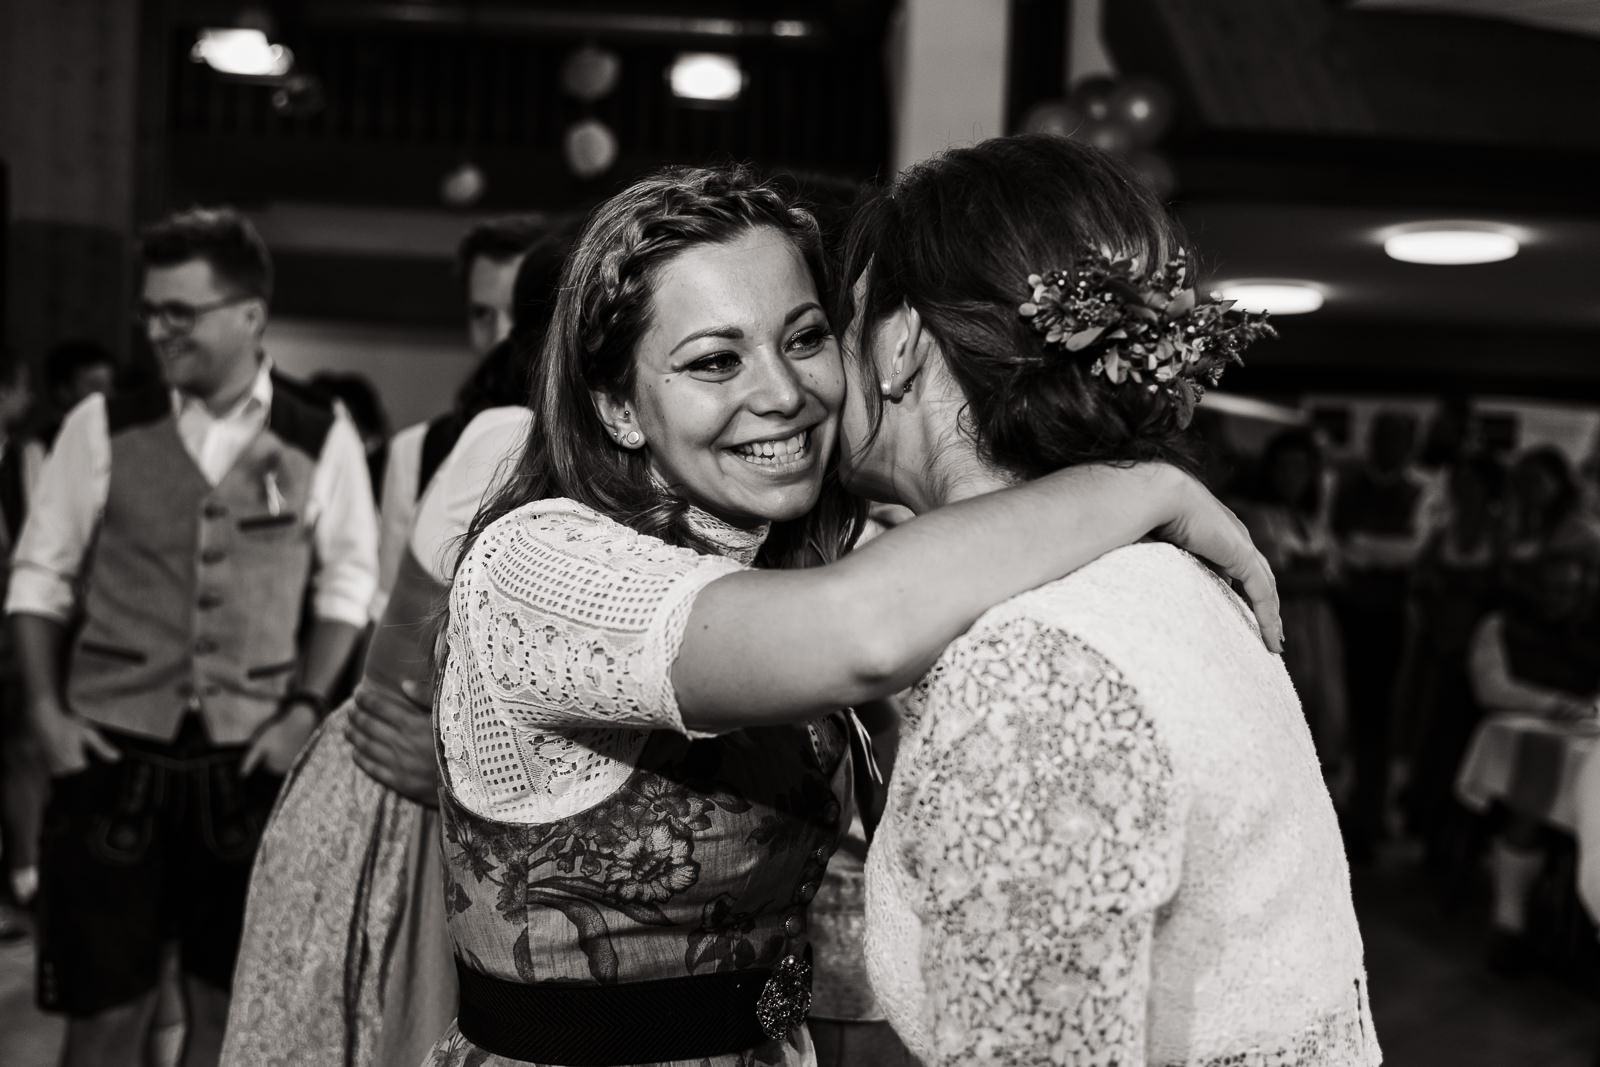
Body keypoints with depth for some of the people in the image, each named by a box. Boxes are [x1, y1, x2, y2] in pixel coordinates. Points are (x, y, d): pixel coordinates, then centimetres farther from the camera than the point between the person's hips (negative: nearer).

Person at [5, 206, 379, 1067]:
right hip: (113, 747, 0)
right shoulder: (104, 426, -2)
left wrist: (305, 708, -4)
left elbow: (348, 581, 5)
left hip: (251, 756, 0)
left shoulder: (321, 440, -3)